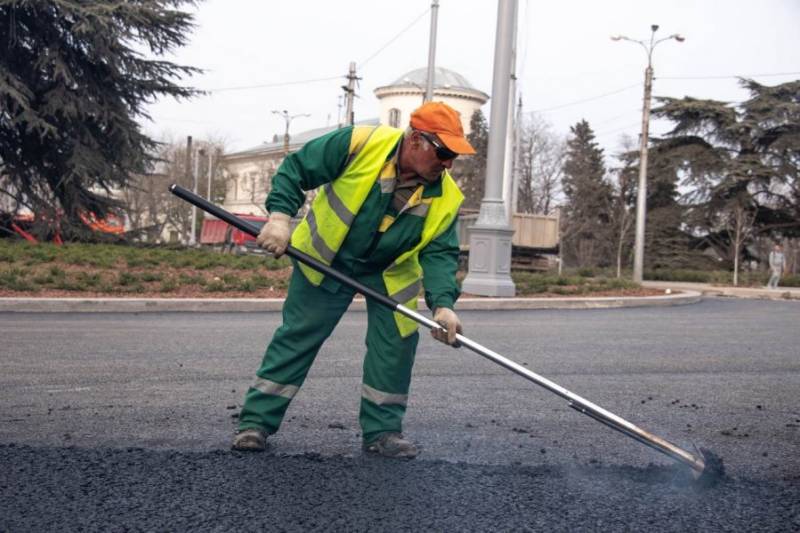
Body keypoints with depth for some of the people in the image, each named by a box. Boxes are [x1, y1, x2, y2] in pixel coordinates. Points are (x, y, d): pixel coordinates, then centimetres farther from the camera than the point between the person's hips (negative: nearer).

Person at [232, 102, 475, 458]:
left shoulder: (446, 198, -18)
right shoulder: (360, 144, -27)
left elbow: (440, 253, -17)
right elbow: (296, 169, -18)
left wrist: (442, 303, -34)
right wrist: (280, 216, -30)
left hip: (391, 272, 3)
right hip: (324, 258, -2)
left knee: (396, 343, -6)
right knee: (297, 337, 1)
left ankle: (382, 430, 10)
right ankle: (257, 419, 12)